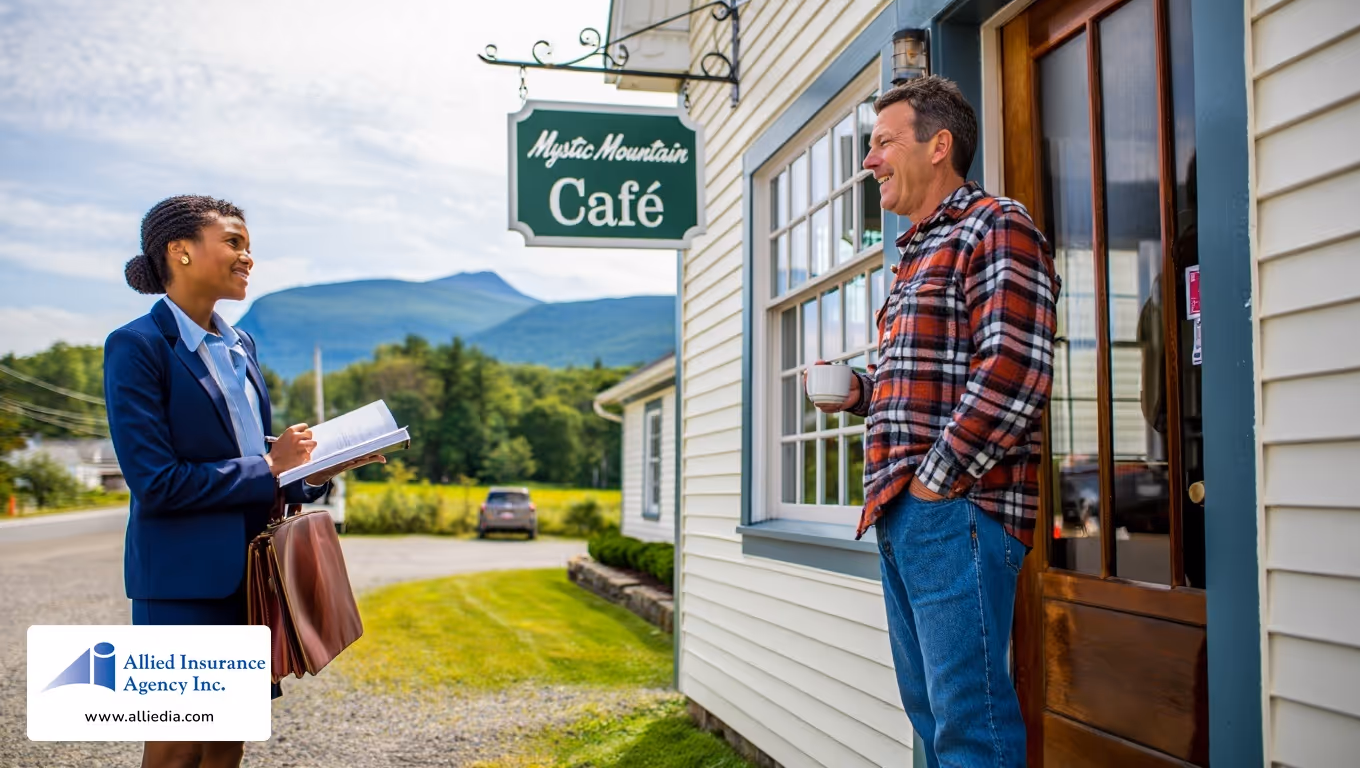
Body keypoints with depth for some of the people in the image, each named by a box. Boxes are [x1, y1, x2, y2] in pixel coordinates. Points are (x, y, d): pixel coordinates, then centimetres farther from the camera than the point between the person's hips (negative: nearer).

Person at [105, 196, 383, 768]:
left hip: (248, 571, 7)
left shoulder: (240, 346, 11)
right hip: (186, 578, -7)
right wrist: (269, 468, -15)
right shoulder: (137, 346, -12)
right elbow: (155, 481, -19)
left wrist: (315, 471, -1)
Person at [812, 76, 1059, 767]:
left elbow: (1011, 373, -18)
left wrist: (935, 480, -18)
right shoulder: (918, 252, 24)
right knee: (930, 708, 15)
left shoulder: (995, 226, -6)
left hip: (956, 508, -10)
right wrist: (862, 392, 12)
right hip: (900, 515, 10)